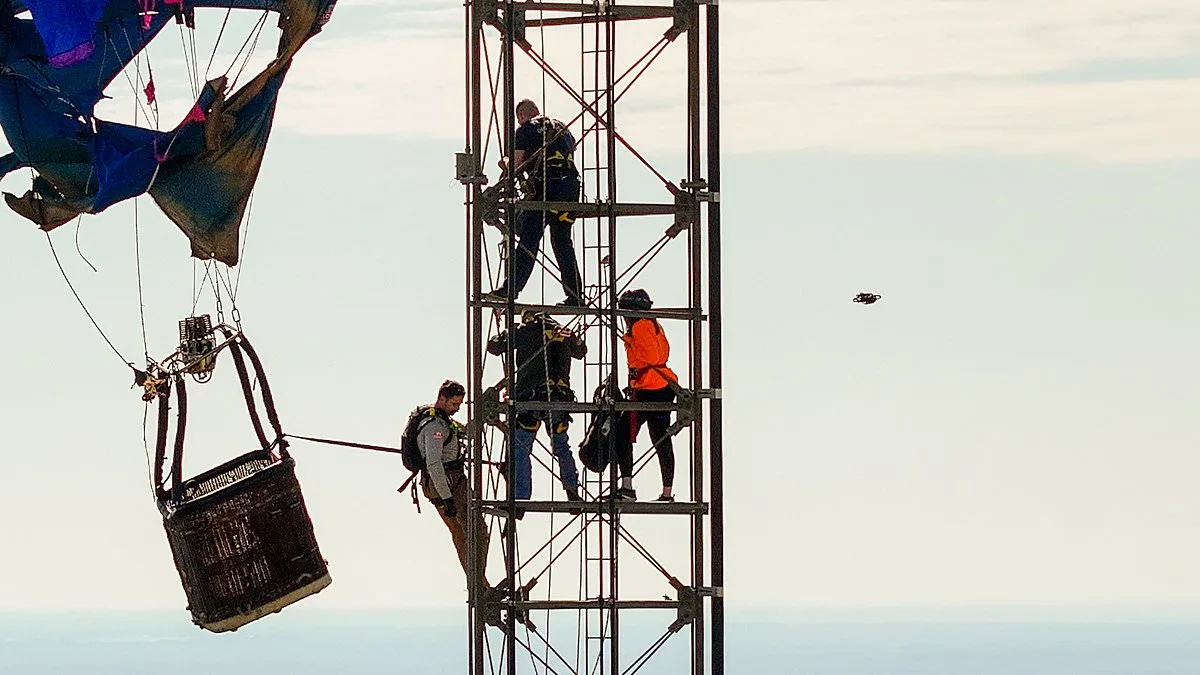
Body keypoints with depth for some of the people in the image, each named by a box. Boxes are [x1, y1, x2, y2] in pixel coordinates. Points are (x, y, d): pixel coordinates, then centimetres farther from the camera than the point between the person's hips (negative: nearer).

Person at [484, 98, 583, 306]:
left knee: (528, 241, -7)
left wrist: (507, 163, 26)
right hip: (571, 186, 6)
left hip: (544, 187, -6)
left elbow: (515, 168, 2)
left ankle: (510, 290, -11)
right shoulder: (563, 129, 25)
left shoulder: (525, 129, 6)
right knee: (562, 243, 11)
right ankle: (575, 296, 9)